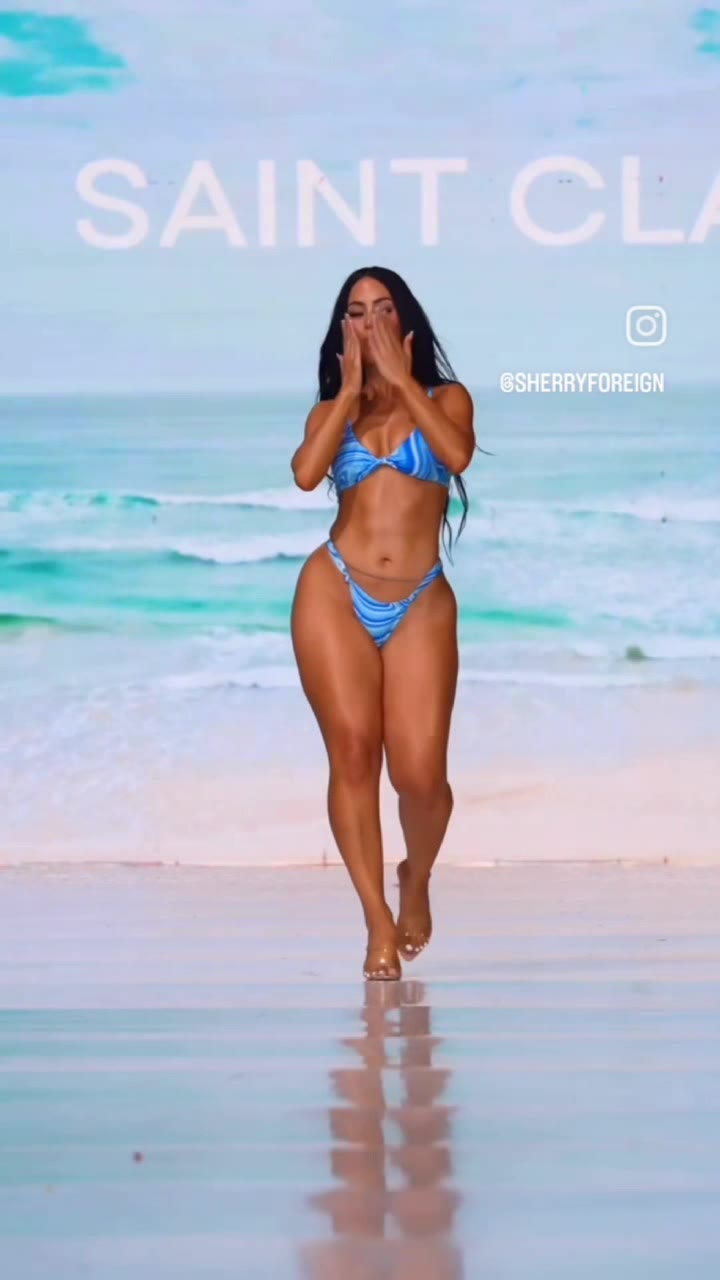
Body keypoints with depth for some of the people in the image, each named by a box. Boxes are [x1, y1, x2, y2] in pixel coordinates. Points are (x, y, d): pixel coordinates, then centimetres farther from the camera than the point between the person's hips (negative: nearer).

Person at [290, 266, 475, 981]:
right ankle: (378, 921, 3)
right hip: (335, 593, 1)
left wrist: (400, 377, -6)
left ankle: (417, 882, 23)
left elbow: (458, 454, -13)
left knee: (420, 774, -9)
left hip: (421, 604, -1)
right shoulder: (331, 409, 14)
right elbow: (305, 474, -8)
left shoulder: (444, 397, 11)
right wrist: (351, 389, -2)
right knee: (353, 755, -9)